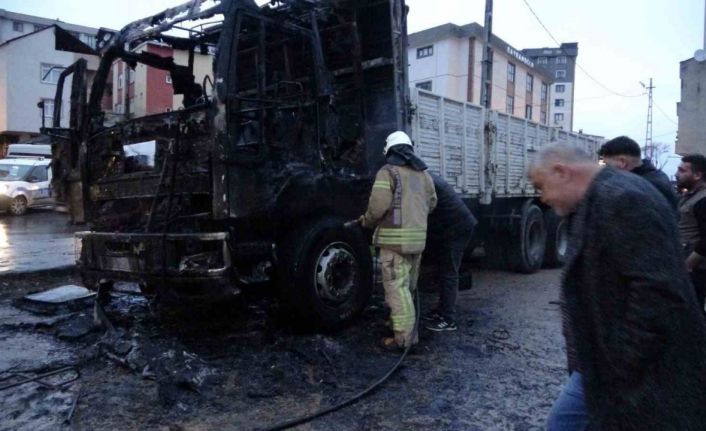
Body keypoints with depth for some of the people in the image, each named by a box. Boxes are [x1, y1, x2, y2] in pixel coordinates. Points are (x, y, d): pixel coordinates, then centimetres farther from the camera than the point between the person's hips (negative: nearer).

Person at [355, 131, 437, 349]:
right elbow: (431, 202, 19)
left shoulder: (388, 172, -6)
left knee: (397, 286, -4)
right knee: (408, 285, 19)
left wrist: (367, 221, 2)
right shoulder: (423, 173, 15)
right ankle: (407, 326, 31)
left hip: (395, 236, -7)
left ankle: (404, 335, -5)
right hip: (418, 236, 7)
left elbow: (379, 204, -16)